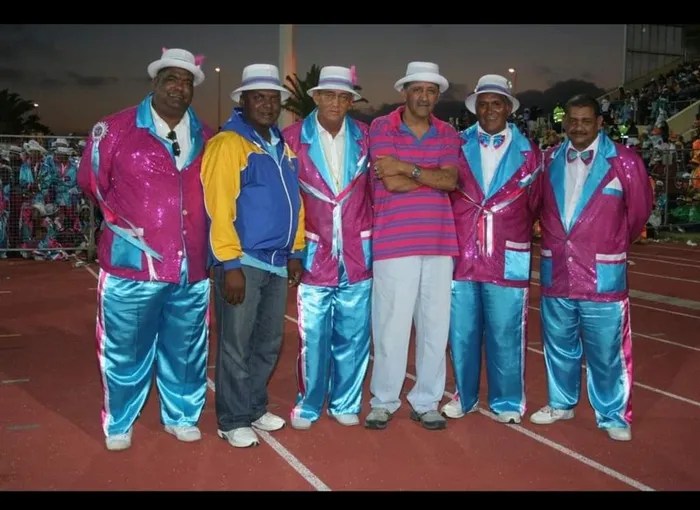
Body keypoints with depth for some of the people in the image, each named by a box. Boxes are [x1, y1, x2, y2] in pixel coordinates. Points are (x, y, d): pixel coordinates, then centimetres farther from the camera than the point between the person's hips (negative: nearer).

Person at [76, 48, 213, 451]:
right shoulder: (116, 129, -3)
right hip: (133, 264, -3)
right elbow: (92, 182, 8)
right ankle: (119, 424, 26)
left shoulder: (206, 138, 8)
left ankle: (181, 416, 33)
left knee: (186, 351, 14)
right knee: (125, 350, 7)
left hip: (191, 267, 4)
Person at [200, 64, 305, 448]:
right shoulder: (227, 143, -9)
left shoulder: (283, 148, 14)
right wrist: (230, 264, -19)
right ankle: (233, 421, 16)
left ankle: (255, 409, 31)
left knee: (268, 344, 16)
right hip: (241, 262, -7)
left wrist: (296, 252, 12)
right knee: (236, 347, 2)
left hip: (277, 263, 7)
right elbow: (218, 207, -15)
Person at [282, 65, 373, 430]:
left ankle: (345, 403, 25)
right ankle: (308, 405, 22)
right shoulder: (293, 137, -2)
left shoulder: (365, 137, 5)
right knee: (313, 337, 4)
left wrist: (375, 239, 8)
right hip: (314, 255, -2)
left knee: (353, 336, 9)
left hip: (357, 256, 2)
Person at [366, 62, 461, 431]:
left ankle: (426, 401, 20)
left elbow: (451, 181, -4)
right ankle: (384, 401, 16)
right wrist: (434, 175, -2)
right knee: (391, 325, -1)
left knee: (435, 324, 7)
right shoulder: (381, 128, 1)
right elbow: (391, 182, -11)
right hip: (394, 242, -4)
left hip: (439, 241, 4)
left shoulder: (448, 134, 12)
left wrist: (410, 168, -14)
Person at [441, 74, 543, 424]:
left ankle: (507, 401, 21)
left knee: (505, 334, 5)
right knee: (462, 332, 9)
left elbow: (533, 205, 11)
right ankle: (464, 395, 26)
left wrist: (509, 233, 8)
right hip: (461, 256, 1)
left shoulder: (528, 153, 5)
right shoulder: (457, 147, 5)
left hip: (508, 260, -1)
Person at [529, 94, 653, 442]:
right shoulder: (549, 161, 6)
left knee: (606, 351, 2)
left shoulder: (624, 161, -7)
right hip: (555, 271, 4)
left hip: (602, 274, -4)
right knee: (559, 345, 15)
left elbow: (639, 209, 4)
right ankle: (561, 403, 32)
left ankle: (613, 416, 18)